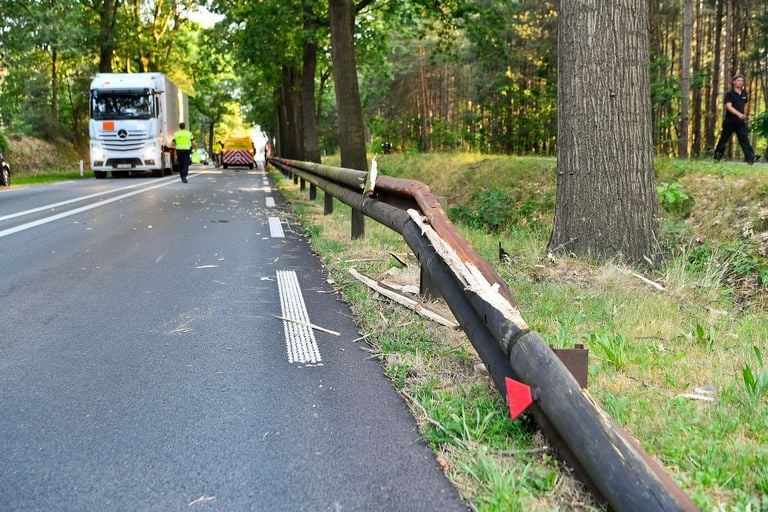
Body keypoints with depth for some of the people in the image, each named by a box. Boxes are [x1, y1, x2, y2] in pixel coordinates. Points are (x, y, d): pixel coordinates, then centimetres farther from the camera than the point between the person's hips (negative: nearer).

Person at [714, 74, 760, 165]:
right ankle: (717, 156, 25)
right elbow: (728, 106, -23)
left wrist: (743, 115, 19)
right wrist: (738, 114, -35)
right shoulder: (729, 94, -8)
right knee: (724, 139, 7)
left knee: (745, 138, -13)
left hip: (741, 121, 3)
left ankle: (750, 157, -26)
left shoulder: (744, 93, 9)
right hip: (729, 121, -3)